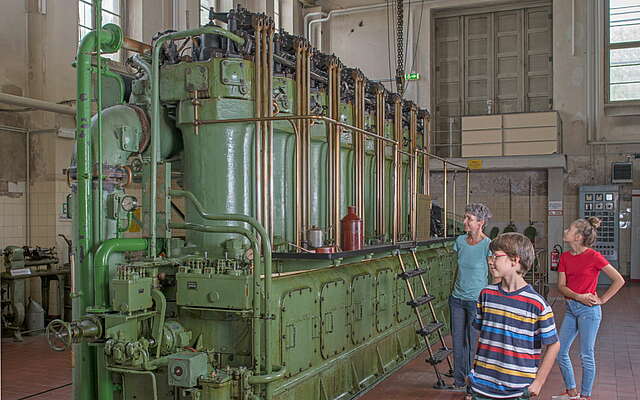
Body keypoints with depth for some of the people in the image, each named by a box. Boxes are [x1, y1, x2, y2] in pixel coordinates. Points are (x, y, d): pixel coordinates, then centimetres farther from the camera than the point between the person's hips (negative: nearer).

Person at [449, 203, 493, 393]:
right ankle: (459, 382, 26)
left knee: (474, 344, 3)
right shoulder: (460, 240, 4)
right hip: (457, 299, 6)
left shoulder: (488, 245, -14)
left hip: (477, 301, -6)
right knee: (458, 341, 12)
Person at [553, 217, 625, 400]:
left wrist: (602, 299, -9)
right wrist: (578, 297, -16)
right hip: (570, 309, 7)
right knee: (560, 352, 10)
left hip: (588, 310, -7)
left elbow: (619, 280, -10)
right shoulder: (565, 257, 5)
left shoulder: (593, 256, -13)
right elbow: (561, 286, 0)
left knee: (586, 355, 3)